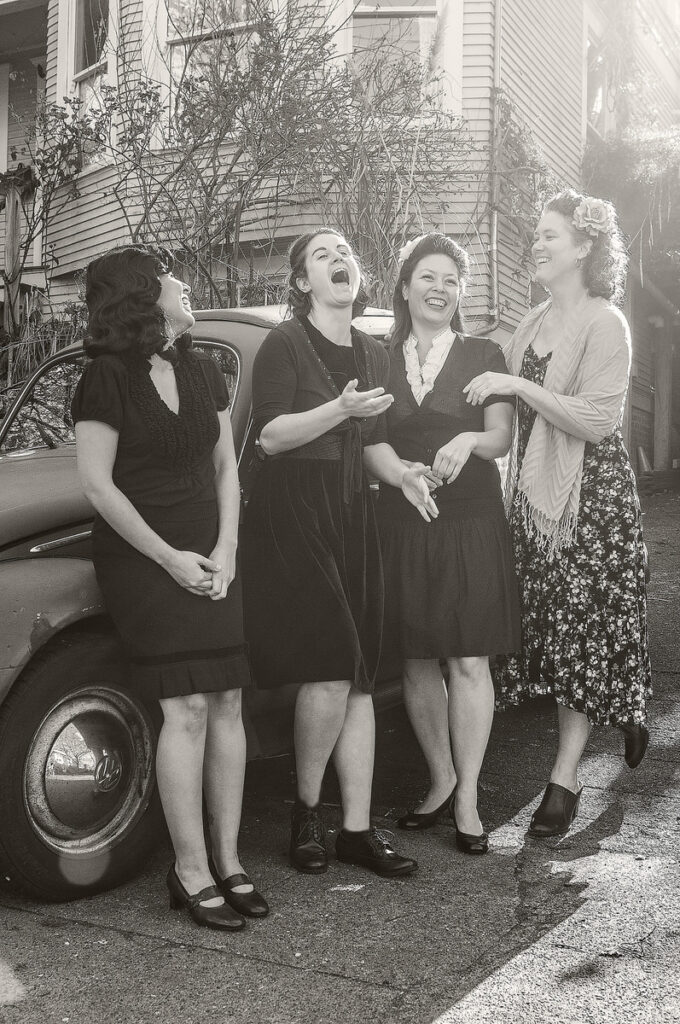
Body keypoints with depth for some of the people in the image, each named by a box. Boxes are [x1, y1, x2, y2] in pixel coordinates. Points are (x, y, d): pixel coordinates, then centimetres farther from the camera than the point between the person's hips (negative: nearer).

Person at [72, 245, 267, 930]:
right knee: (187, 708, -10)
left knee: (227, 702, 1)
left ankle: (227, 859, 12)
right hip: (142, 558, -6)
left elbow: (225, 468, 12)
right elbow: (96, 484, -11)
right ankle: (191, 871, 2)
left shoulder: (203, 373, 11)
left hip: (208, 557, 6)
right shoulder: (108, 379, -8)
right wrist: (169, 558, -11)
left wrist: (225, 550, -1)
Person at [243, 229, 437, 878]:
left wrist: (402, 474, 3)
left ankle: (358, 830, 11)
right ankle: (306, 812, 8)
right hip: (292, 514, -6)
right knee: (329, 671, -14)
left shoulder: (373, 355, 17)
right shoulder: (284, 343, -3)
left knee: (358, 677, 4)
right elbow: (270, 435, -12)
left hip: (352, 519, 7)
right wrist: (341, 408, -23)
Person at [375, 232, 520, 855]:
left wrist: (469, 440, -23)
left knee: (468, 662, -2)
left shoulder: (484, 355, 5)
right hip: (401, 523, 2)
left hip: (470, 523, -2)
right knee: (417, 660, 7)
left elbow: (503, 437, -3)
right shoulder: (381, 359, 10)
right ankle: (441, 780, 24)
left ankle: (468, 798, 9)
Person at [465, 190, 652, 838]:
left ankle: (565, 779, 8)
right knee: (549, 627, 8)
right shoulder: (534, 322, 13)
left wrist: (518, 386, -21)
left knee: (582, 632, 0)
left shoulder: (604, 324, -9)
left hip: (589, 494, -7)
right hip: (533, 493, 7)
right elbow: (510, 418, 19)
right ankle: (621, 716, 29)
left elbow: (596, 421, -19)